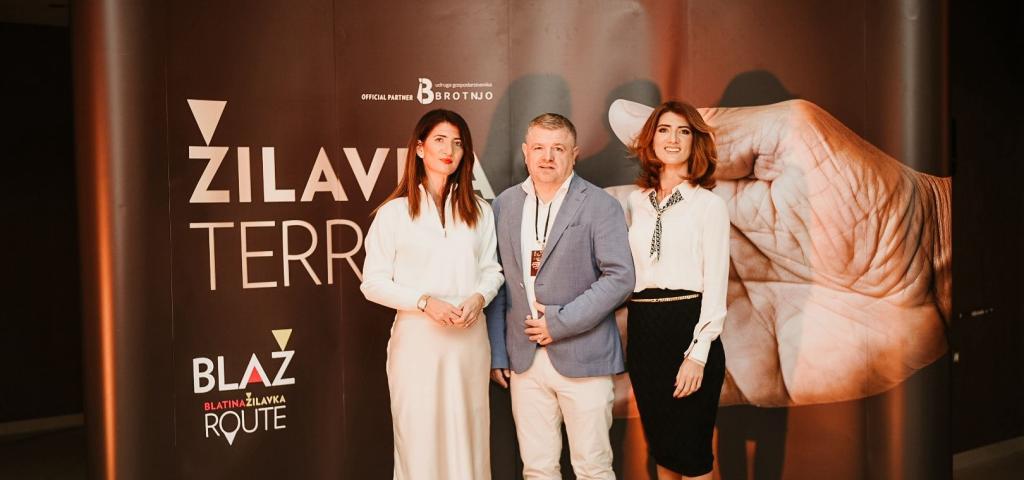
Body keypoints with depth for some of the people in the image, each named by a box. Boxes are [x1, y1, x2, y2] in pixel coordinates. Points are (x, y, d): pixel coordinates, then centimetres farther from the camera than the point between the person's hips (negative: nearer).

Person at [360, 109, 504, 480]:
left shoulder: (479, 211, 10)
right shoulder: (394, 212, -2)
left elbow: (492, 270, 12)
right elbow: (373, 283, -3)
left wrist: (479, 297, -9)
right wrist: (425, 302, -15)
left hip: (470, 339, 3)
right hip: (417, 338, -3)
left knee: (468, 437, 9)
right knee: (419, 438, 3)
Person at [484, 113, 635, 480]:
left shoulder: (600, 206, -3)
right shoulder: (504, 205, 7)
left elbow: (620, 277, -10)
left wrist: (561, 322, -14)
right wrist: (496, 353, 6)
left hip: (582, 358, -3)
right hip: (523, 360, 3)